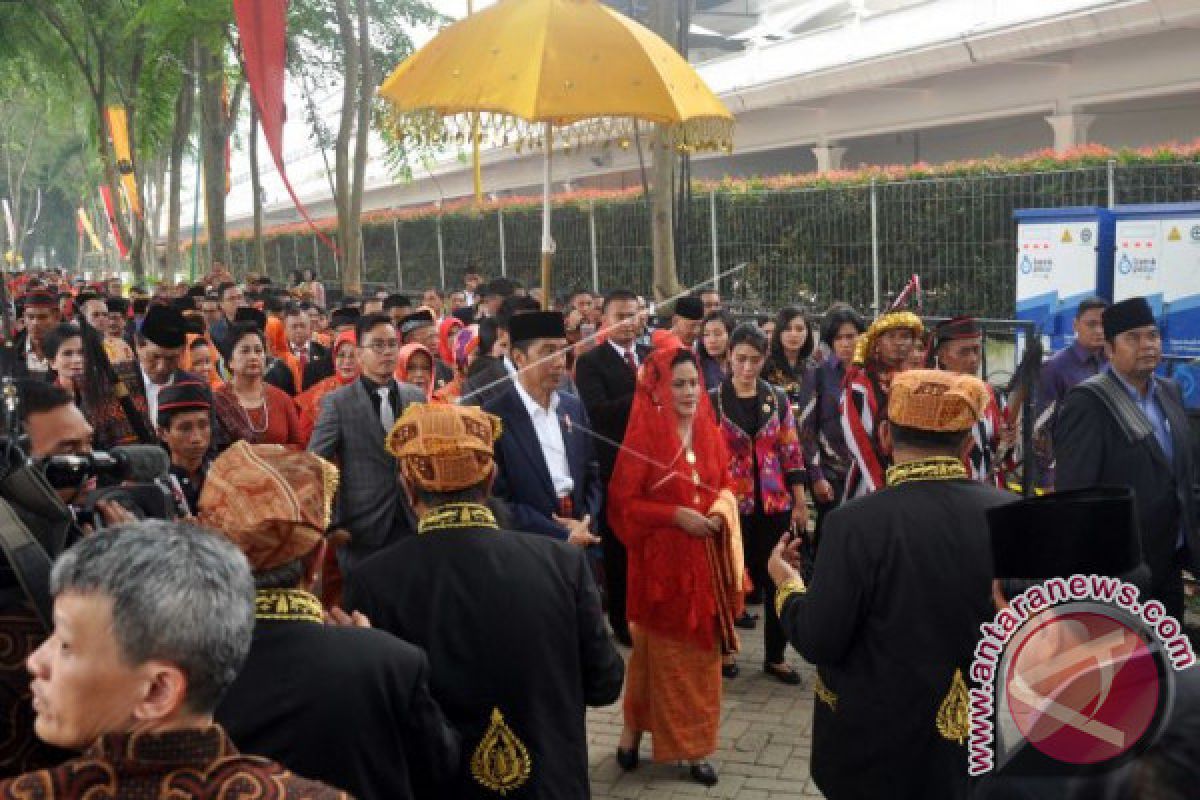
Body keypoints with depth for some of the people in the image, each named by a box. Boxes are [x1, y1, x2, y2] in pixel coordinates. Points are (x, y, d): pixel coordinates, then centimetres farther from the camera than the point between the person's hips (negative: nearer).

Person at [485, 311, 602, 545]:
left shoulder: (574, 408, 6)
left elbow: (592, 475, 12)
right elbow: (497, 500, -14)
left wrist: (585, 524, -5)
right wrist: (562, 535, -14)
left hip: (581, 546, 5)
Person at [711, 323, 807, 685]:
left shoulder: (778, 399, 4)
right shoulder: (711, 400, -4)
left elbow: (792, 452, 6)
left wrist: (800, 502, 4)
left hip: (774, 504, 2)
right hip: (731, 505, -2)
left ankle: (775, 657, 21)